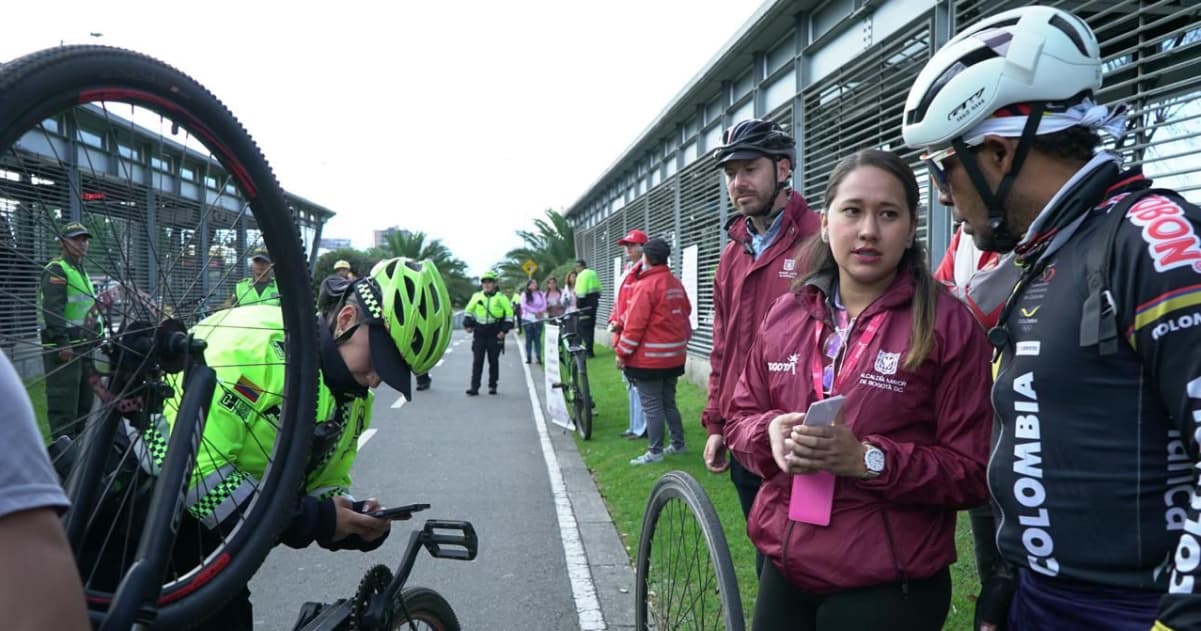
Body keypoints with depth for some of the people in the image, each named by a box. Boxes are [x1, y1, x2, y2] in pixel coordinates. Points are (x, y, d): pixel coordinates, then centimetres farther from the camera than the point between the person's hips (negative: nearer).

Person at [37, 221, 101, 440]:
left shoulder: (81, 271, 21)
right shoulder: (56, 270, -9)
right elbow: (52, 309, -19)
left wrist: (94, 338, 21)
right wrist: (62, 343, -24)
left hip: (83, 345, 10)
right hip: (63, 346, -10)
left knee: (84, 396, 15)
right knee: (64, 398, -10)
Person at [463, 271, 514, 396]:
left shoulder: (501, 297, -2)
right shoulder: (477, 296, 6)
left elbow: (509, 313, 0)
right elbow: (468, 311, 17)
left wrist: (504, 330, -7)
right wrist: (468, 324, 5)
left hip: (495, 334, -2)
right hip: (479, 333, 2)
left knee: (493, 361, 7)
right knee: (477, 361, -1)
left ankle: (492, 386, 18)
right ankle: (474, 387, -1)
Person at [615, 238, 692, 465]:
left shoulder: (645, 286, -16)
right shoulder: (676, 284, 6)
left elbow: (634, 324, -17)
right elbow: (686, 312, 16)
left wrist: (622, 353, -10)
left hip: (649, 358, -7)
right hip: (674, 356, 8)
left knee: (651, 405, 0)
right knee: (669, 402, 18)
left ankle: (655, 451, 4)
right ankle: (678, 444, 24)